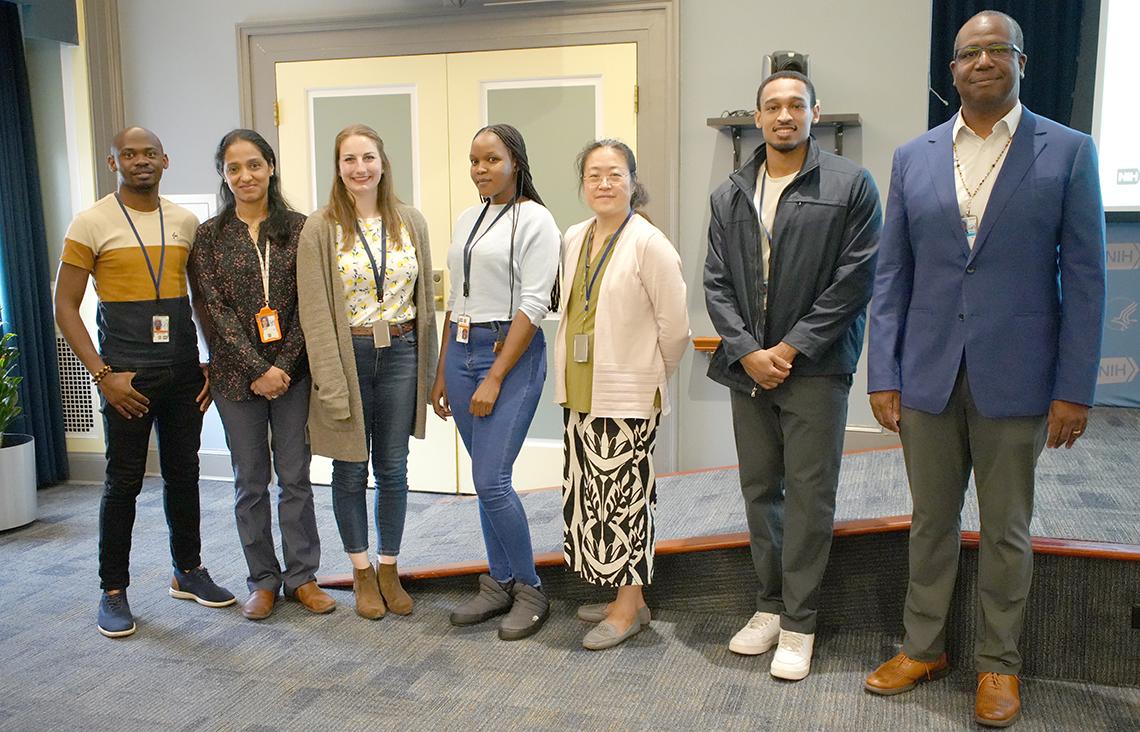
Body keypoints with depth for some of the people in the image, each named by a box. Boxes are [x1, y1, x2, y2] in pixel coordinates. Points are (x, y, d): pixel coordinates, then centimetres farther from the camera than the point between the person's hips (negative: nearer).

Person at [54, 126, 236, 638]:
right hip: (127, 376, -4)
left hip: (184, 371, 4)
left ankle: (188, 572, 28)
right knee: (123, 481, 3)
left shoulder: (186, 222, 8)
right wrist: (102, 374, -14)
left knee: (184, 474, 13)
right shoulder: (92, 223, -4)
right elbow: (65, 307, -5)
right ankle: (113, 591, 17)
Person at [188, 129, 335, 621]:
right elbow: (216, 310, -4)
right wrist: (258, 370, -12)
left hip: (292, 370, 0)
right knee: (250, 480, 8)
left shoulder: (297, 228, 2)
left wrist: (283, 365, -11)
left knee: (295, 475, 6)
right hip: (237, 373, 0)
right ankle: (263, 580, 21)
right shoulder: (209, 235, 3)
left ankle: (301, 575, 19)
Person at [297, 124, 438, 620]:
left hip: (399, 353, 2)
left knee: (393, 469, 9)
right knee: (351, 470, 8)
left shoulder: (411, 222, 5)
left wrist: (427, 366, 6)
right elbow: (314, 311, -8)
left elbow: (424, 296, 8)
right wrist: (331, 382, -14)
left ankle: (389, 569, 25)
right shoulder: (321, 229, -5)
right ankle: (362, 573, 25)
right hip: (347, 354, -2)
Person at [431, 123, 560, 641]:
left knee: (491, 481, -10)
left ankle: (529, 590, 8)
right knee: (486, 479, 11)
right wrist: (441, 373, 14)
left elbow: (533, 306, -13)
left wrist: (495, 379, -16)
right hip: (461, 351, 7)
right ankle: (500, 584, 23)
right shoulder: (466, 220, 15)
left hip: (511, 353, -7)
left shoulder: (534, 220, -7)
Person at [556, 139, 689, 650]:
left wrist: (652, 376, 2)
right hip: (580, 393, 7)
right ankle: (621, 593, 27)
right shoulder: (574, 239, 9)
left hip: (627, 397, -7)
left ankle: (629, 607, 15)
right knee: (591, 493, 12)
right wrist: (569, 378, 15)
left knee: (624, 494, 0)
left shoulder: (649, 244, -12)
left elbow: (674, 327, -10)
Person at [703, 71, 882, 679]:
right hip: (748, 365, 4)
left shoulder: (850, 185, -1)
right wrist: (746, 352, -7)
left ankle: (798, 624, 12)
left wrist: (792, 347, -11)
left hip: (814, 366, -4)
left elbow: (855, 279, -7)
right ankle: (769, 607, 25)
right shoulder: (729, 196, 11)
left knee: (809, 496, 0)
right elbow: (716, 282, 6)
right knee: (760, 491, 11)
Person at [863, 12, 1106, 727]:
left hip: (1015, 379, -2)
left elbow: (1083, 278, -3)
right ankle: (924, 647, 30)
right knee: (931, 522, 14)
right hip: (927, 375, 2)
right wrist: (883, 374, 0)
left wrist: (1074, 389, -8)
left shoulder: (1068, 151, -1)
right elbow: (892, 274, 5)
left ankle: (999, 664, 28)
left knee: (1006, 531, 11)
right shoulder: (913, 157, 6)